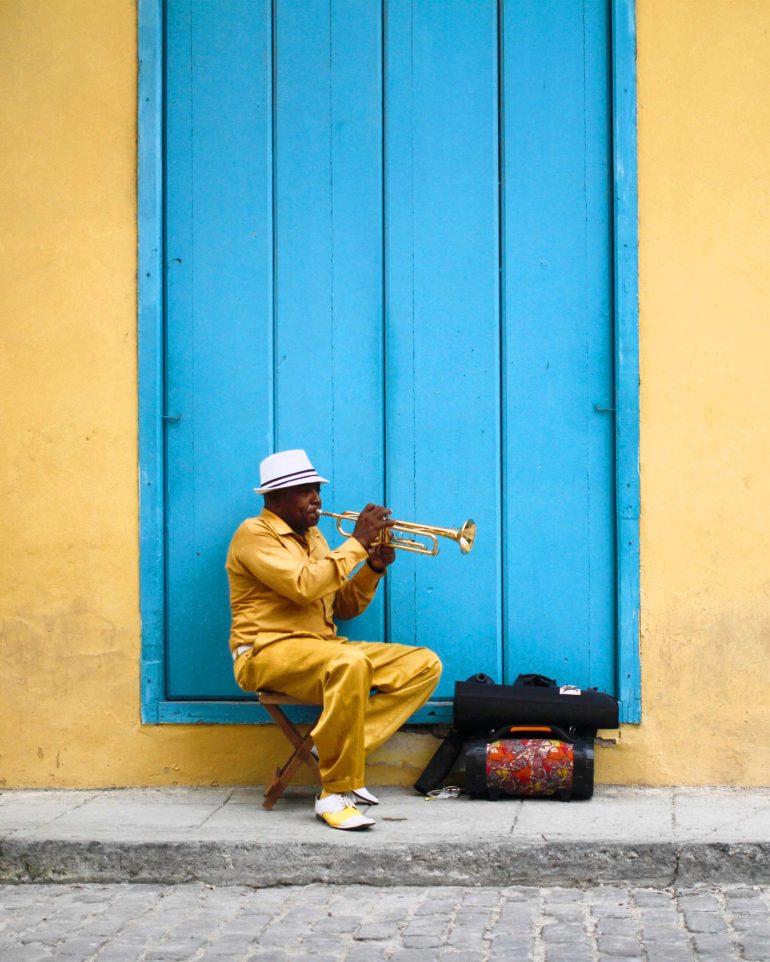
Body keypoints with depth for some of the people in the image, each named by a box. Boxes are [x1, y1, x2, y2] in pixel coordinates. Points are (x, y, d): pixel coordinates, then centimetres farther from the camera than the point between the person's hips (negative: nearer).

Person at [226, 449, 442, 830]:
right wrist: (357, 542, -16)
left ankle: (336, 750, -14)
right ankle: (334, 794, -31)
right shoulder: (254, 534, -6)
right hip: (268, 651, -9)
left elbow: (344, 607, 19)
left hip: (322, 647, 9)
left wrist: (373, 567, 2)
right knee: (351, 665, -39)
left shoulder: (312, 537, 21)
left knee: (425, 665, -6)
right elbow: (304, 586, -22)